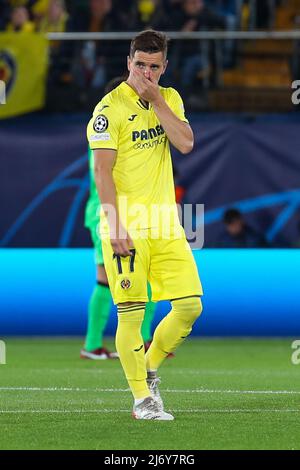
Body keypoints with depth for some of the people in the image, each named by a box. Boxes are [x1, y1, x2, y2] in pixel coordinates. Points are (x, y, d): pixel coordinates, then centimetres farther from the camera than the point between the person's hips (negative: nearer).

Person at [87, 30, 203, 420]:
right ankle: (142, 399, 4)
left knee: (190, 305, 0)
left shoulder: (170, 99, 12)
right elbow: (103, 171, -11)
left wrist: (156, 100, -9)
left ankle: (149, 369, 21)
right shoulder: (110, 108, -7)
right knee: (132, 314, -5)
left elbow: (185, 143, -4)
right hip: (127, 227, -5)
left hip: (166, 225, 5)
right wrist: (115, 226, -18)